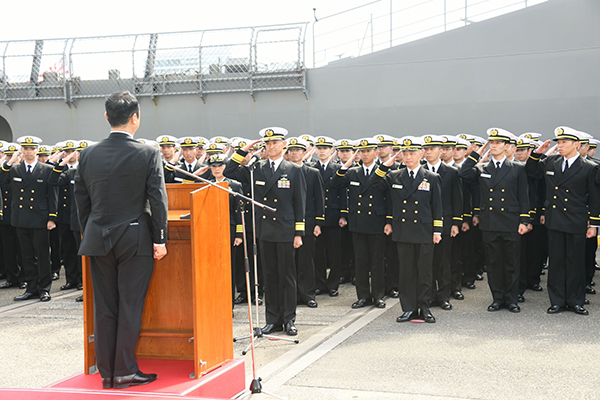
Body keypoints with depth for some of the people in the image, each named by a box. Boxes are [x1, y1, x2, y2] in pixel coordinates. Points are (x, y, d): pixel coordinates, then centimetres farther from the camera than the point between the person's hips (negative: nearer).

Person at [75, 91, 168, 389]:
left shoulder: (88, 154, 3)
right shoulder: (148, 154, -8)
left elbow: (81, 198, 9)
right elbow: (157, 199, -9)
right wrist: (159, 239, -4)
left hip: (98, 240, 4)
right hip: (135, 239, -3)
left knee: (104, 307, 10)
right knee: (130, 307, 4)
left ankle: (106, 373, 16)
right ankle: (124, 372, 8)